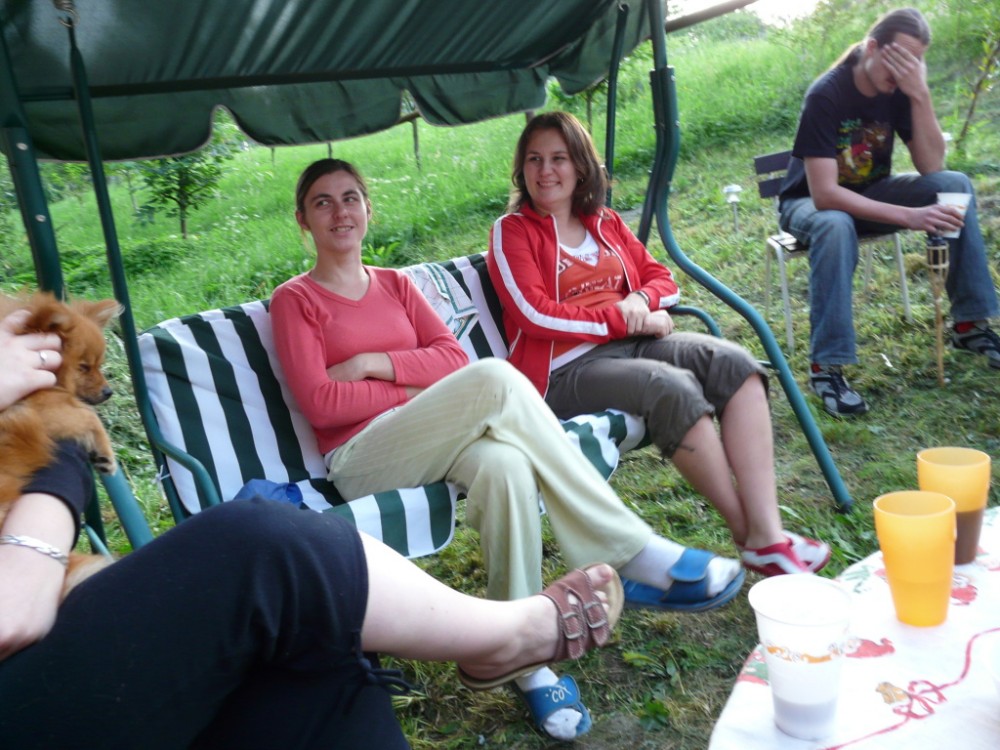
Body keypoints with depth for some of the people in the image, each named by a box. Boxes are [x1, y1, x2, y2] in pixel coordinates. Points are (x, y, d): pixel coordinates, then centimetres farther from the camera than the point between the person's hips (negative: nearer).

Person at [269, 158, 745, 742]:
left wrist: (372, 363, -6)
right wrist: (416, 390, -6)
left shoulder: (395, 284, 21)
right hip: (360, 460, -4)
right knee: (496, 378, -31)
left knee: (505, 465, -34)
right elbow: (321, 404, -6)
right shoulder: (294, 300, 8)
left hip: (428, 445, 4)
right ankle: (634, 553, -27)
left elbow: (453, 356, 7)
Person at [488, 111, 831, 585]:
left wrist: (640, 300, -5)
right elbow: (537, 315, -10)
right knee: (673, 386, -32)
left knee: (735, 362, -19)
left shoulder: (605, 223, 20)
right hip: (565, 368, -6)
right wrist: (622, 319, -11)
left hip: (631, 345, 6)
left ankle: (769, 534, -26)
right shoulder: (512, 231, 3)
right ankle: (747, 536, -18)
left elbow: (663, 280, 20)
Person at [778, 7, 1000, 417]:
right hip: (811, 203, -5)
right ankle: (826, 366, -36)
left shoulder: (898, 88, -8)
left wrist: (921, 95, -26)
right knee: (835, 225, -40)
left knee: (955, 184, -17)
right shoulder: (825, 95, -26)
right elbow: (824, 194, -34)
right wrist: (909, 217, -40)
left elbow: (932, 167, -14)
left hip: (869, 194, 6)